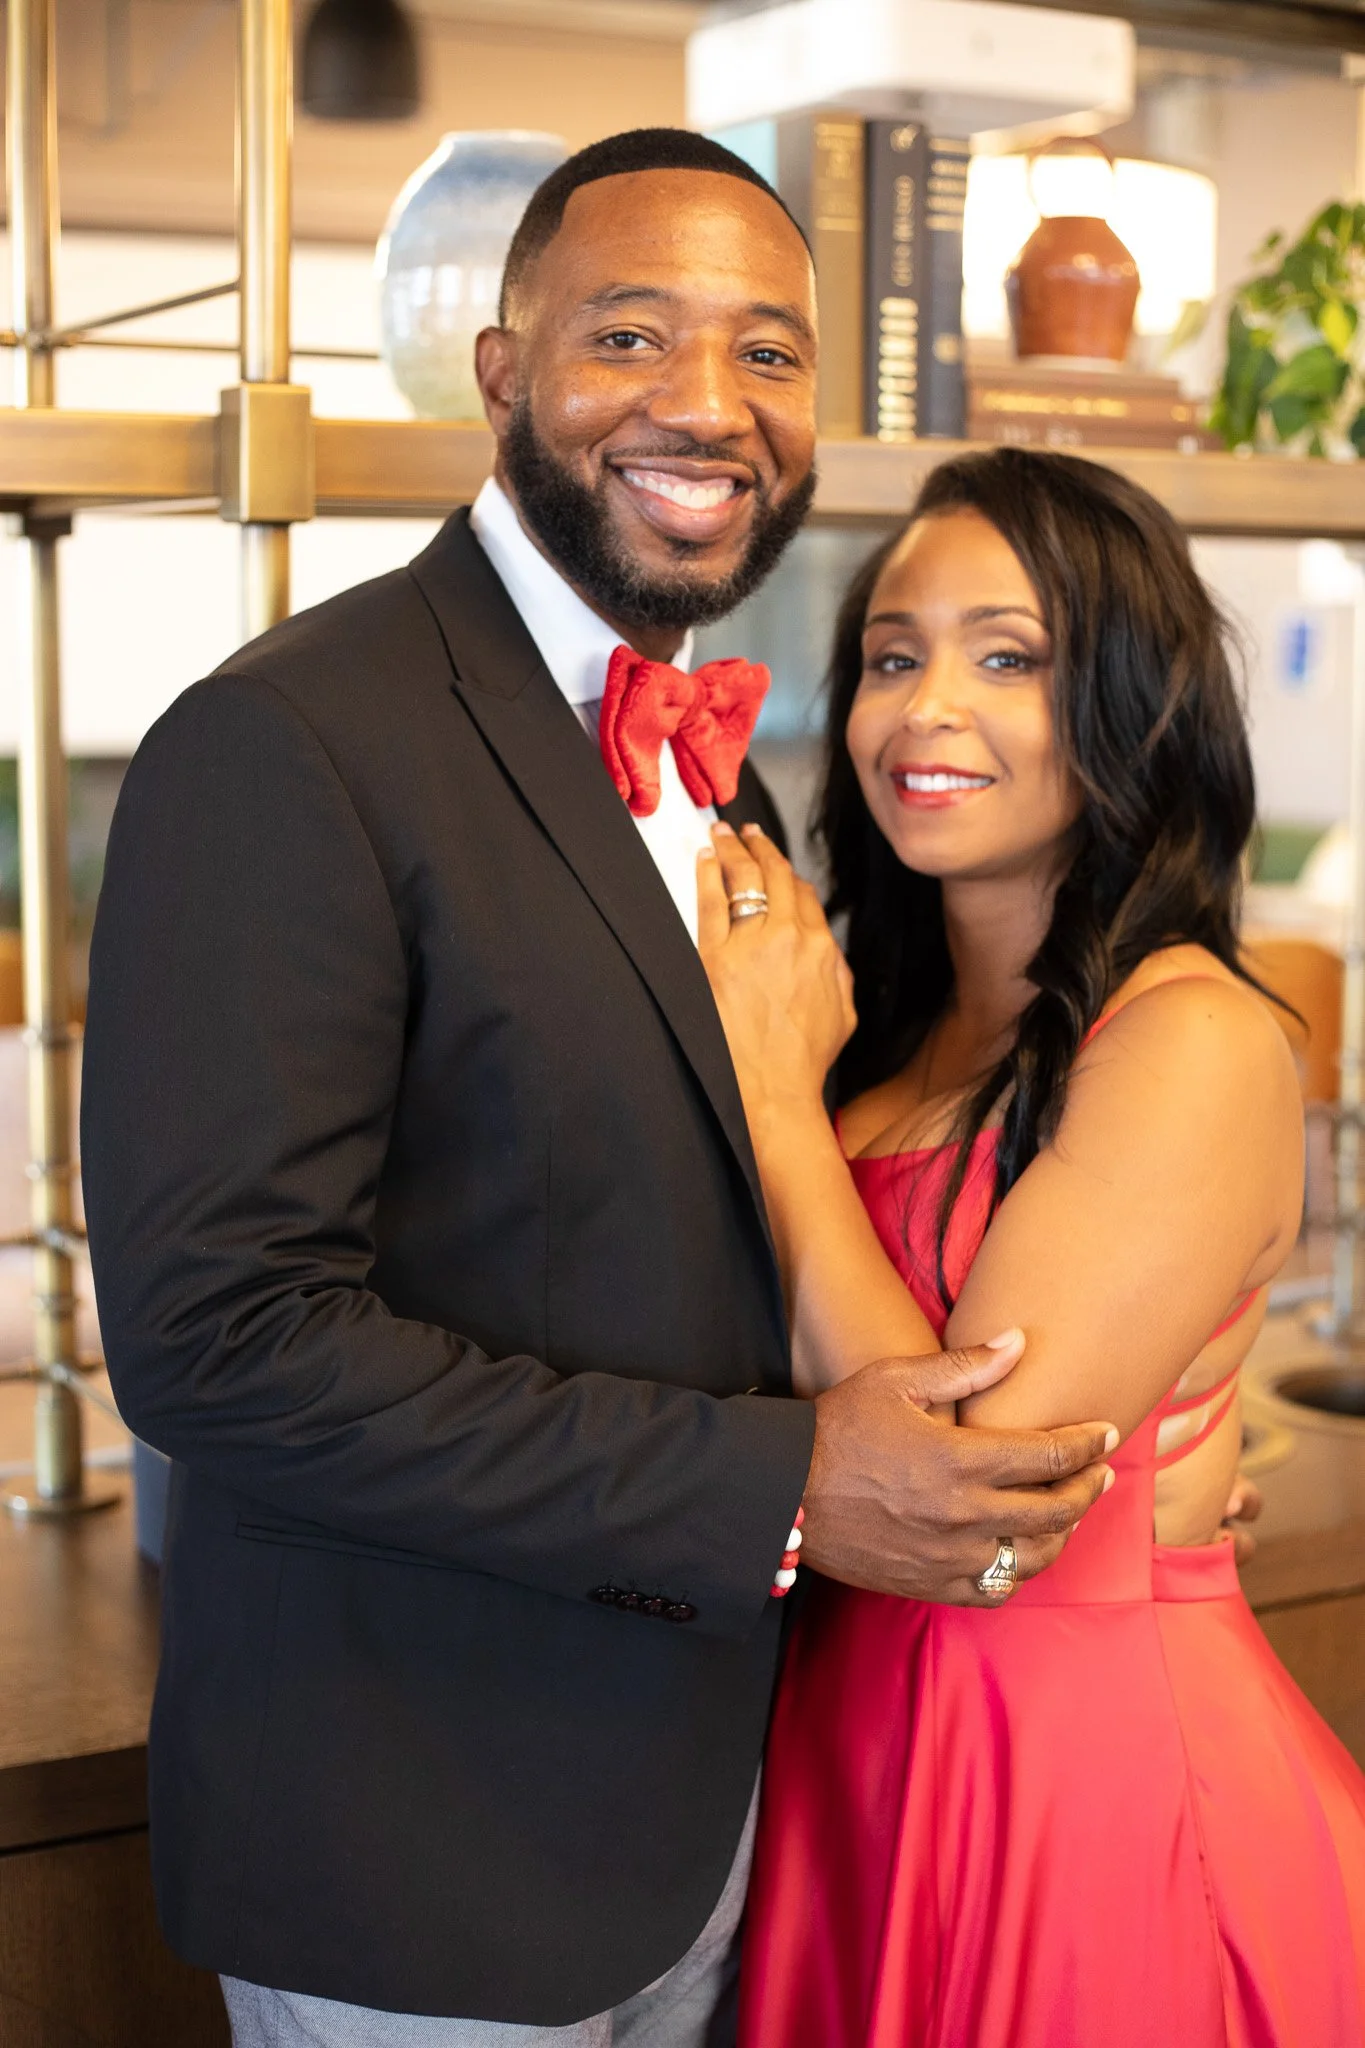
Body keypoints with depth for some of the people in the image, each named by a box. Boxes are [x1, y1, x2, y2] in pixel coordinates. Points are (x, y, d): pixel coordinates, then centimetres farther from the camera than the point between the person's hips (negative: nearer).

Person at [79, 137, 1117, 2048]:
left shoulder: (716, 765, 8)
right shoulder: (285, 751, -19)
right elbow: (217, 1333, -25)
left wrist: (1104, 1442, 1)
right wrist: (773, 1491, -24)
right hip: (415, 1864, -7)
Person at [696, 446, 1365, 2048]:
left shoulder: (1198, 1044, -19)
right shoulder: (892, 1016, 5)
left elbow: (963, 1490, -24)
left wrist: (772, 1080, -18)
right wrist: (762, 1049, -7)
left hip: (1103, 1769, -7)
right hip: (861, 1733, 7)